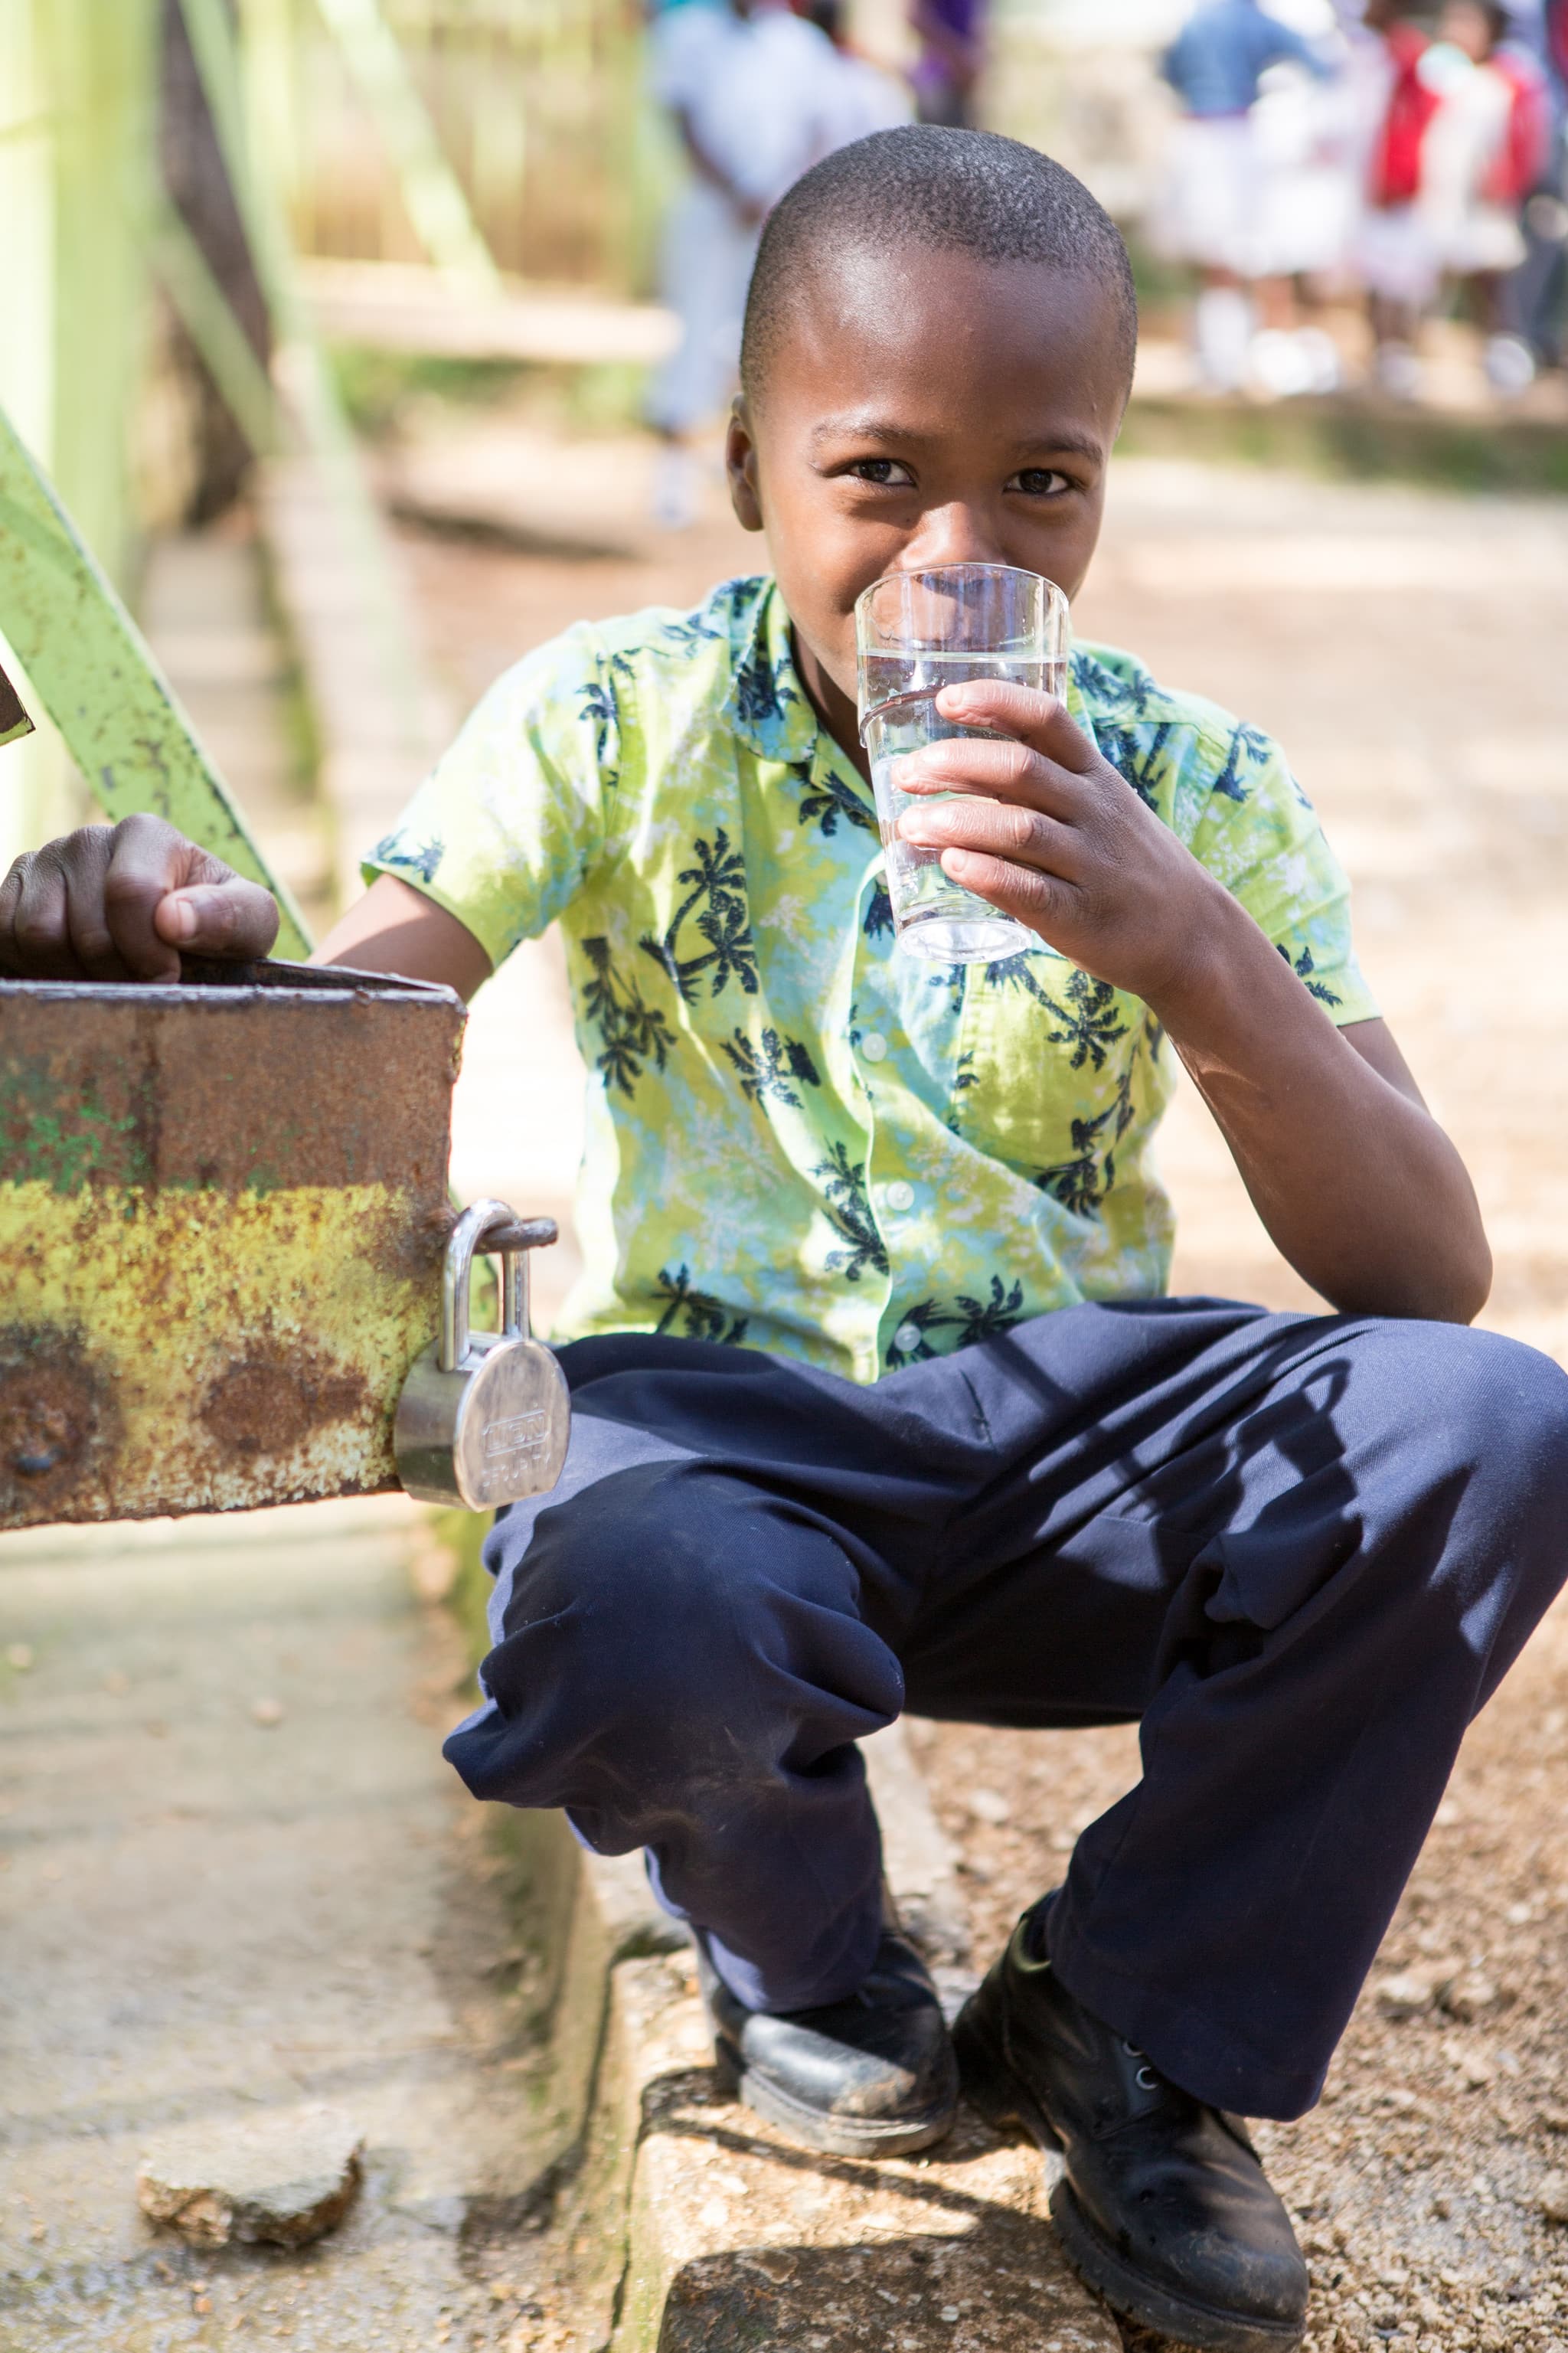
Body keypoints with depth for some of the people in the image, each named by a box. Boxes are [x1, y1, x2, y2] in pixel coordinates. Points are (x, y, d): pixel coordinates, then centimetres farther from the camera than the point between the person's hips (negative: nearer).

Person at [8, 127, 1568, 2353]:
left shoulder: (1194, 790, -2)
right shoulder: (614, 722, -3)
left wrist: (1191, 950, -27)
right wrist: (191, 923, -38)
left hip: (1070, 1455, 2)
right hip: (716, 1422, -1)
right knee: (623, 1613, -38)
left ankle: (1137, 2020, 0)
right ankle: (805, 1962, 4)